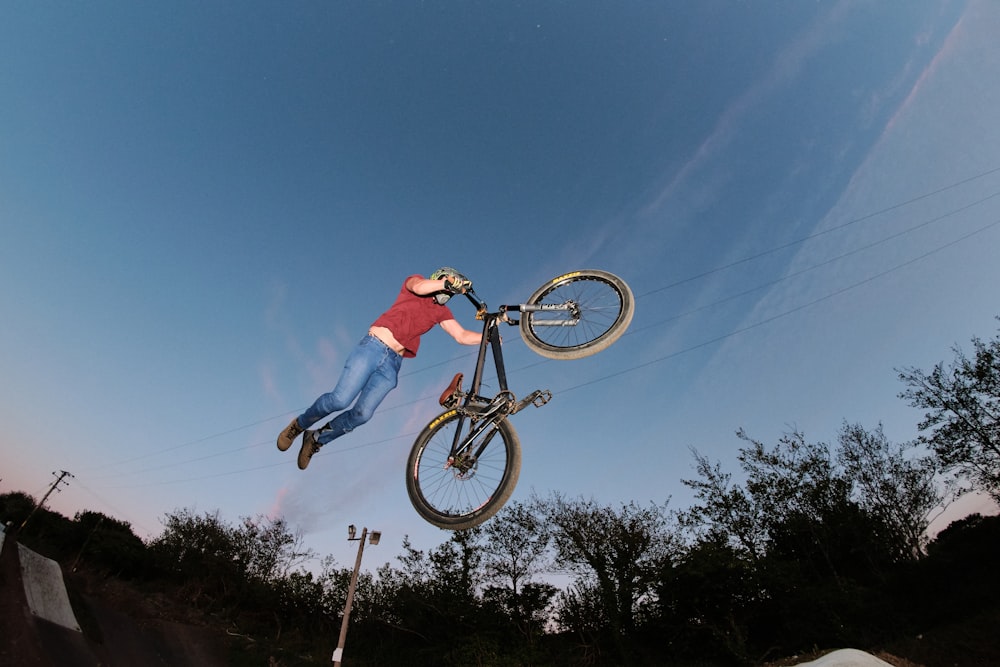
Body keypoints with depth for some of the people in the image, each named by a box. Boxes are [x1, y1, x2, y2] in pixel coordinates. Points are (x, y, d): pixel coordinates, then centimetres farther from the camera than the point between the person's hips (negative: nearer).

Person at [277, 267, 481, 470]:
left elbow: (462, 336, 4)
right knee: (340, 400, -15)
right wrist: (448, 283, -25)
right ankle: (298, 425, 15)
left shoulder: (441, 311, 14)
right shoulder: (415, 281, 5)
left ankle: (316, 439, 20)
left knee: (362, 414, -6)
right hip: (372, 347, -4)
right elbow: (419, 287, -21)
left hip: (392, 363, 5)